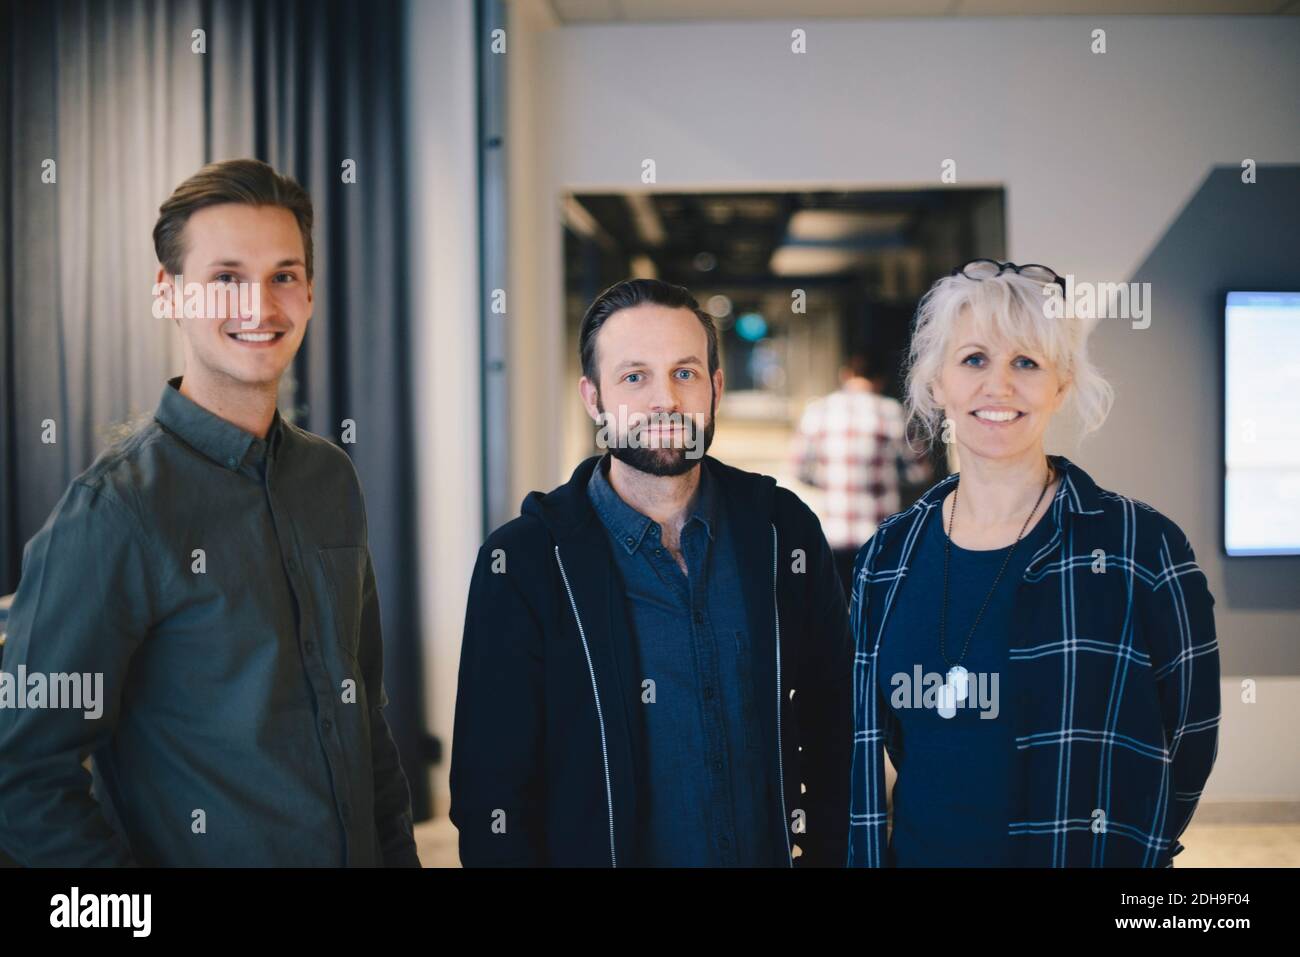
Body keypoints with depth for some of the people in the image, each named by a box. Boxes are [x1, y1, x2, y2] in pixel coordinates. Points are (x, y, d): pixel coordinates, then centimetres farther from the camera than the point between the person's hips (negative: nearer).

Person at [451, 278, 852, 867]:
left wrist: (827, 854, -6)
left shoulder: (784, 531, -4)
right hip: (599, 850, -2)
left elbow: (832, 735, 2)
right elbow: (492, 797, -11)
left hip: (771, 851, 3)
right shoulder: (524, 561, -13)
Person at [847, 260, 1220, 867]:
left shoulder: (1142, 547, -11)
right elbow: (864, 746, 6)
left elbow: (1188, 743, -7)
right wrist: (867, 858, 0)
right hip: (918, 852, 4)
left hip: (1082, 853, -3)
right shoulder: (888, 557, 0)